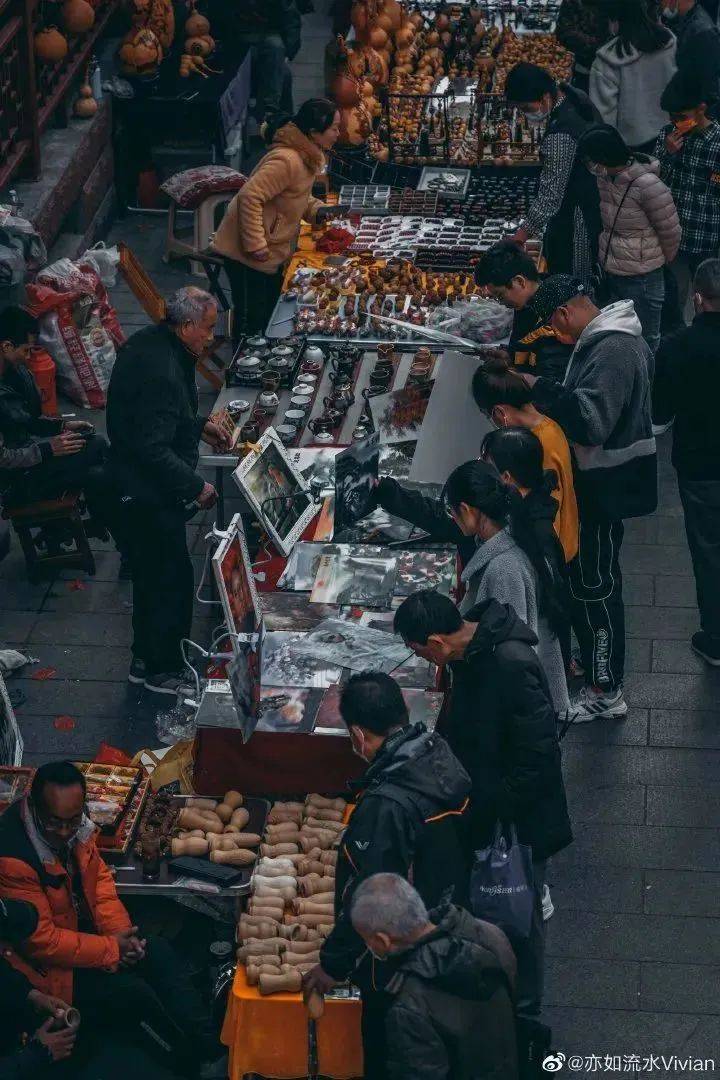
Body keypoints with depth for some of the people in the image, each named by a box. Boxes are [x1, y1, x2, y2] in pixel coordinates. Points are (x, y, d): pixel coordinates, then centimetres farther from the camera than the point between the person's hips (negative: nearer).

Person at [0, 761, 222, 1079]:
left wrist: (121, 931, -8)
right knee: (133, 992, -18)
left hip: (82, 927, 8)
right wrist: (111, 949, -20)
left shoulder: (76, 826, -8)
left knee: (159, 953, -8)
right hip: (44, 963, -8)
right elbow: (41, 941, -27)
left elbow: (98, 876, 7)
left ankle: (211, 1052, -5)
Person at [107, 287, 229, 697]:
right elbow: (154, 448, -30)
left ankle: (147, 659, 36)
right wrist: (195, 487, -21)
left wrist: (199, 424, 12)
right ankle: (162, 670, 17)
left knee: (153, 574, 22)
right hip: (150, 491, -11)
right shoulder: (160, 370, -31)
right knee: (169, 576, 3)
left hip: (140, 482, 11)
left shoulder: (151, 342, 1)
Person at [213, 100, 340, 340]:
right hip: (247, 252, -10)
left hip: (274, 248, 10)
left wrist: (317, 210, 1)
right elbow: (250, 196, -31)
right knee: (250, 319, -2)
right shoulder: (287, 160, -27)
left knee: (273, 311, 17)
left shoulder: (309, 155, 5)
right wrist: (255, 245, -29)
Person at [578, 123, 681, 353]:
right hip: (611, 272, 8)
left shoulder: (648, 185, -23)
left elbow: (671, 231, -11)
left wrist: (664, 261, 5)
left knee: (646, 342, 5)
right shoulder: (604, 177, 1)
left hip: (641, 279, -8)